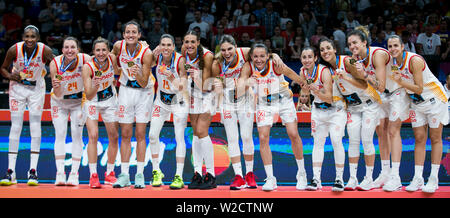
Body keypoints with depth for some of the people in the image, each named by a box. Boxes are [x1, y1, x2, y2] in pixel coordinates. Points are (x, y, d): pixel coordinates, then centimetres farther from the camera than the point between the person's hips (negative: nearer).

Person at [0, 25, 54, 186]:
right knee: (15, 127, -3)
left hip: (37, 89, 0)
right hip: (18, 88, 0)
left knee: (35, 127, -6)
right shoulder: (14, 49, -17)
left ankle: (33, 171, -3)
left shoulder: (45, 51, -19)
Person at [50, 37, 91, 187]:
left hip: (79, 100, 0)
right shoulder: (55, 64, -24)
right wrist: (57, 86, -43)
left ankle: (74, 174, -2)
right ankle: (60, 174, -8)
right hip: (59, 102, 0)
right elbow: (58, 94, -23)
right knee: (60, 134, -6)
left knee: (77, 135, -4)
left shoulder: (85, 60, -25)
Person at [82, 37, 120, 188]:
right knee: (93, 136, -17)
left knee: (114, 137, 6)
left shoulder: (112, 59, -18)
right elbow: (88, 96, -34)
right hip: (93, 102, -4)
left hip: (110, 100, 4)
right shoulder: (87, 67, -29)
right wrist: (95, 87, -50)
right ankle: (93, 175, -13)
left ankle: (109, 173, 20)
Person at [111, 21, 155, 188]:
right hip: (126, 90, 3)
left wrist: (138, 74, -39)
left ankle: (140, 174, 4)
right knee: (125, 134, 3)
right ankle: (124, 175, 6)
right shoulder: (119, 46, -13)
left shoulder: (146, 52, -22)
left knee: (140, 134, -2)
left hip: (144, 92, -3)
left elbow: (144, 83, -21)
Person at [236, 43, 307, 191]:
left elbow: (295, 77, -19)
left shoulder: (276, 65, -27)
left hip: (284, 100, -1)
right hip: (264, 104, 1)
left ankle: (301, 173, 16)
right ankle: (270, 179, 0)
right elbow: (238, 93, -32)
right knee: (263, 138, -9)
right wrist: (246, 84, -48)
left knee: (294, 135, -3)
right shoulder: (248, 67, -23)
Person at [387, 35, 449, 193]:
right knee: (419, 139, 4)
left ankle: (433, 179, 3)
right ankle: (417, 178, 3)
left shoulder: (415, 60, -25)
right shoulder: (393, 62, -4)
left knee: (435, 139, 0)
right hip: (416, 102, 6)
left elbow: (419, 89, -24)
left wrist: (401, 82, -35)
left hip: (434, 98, -6)